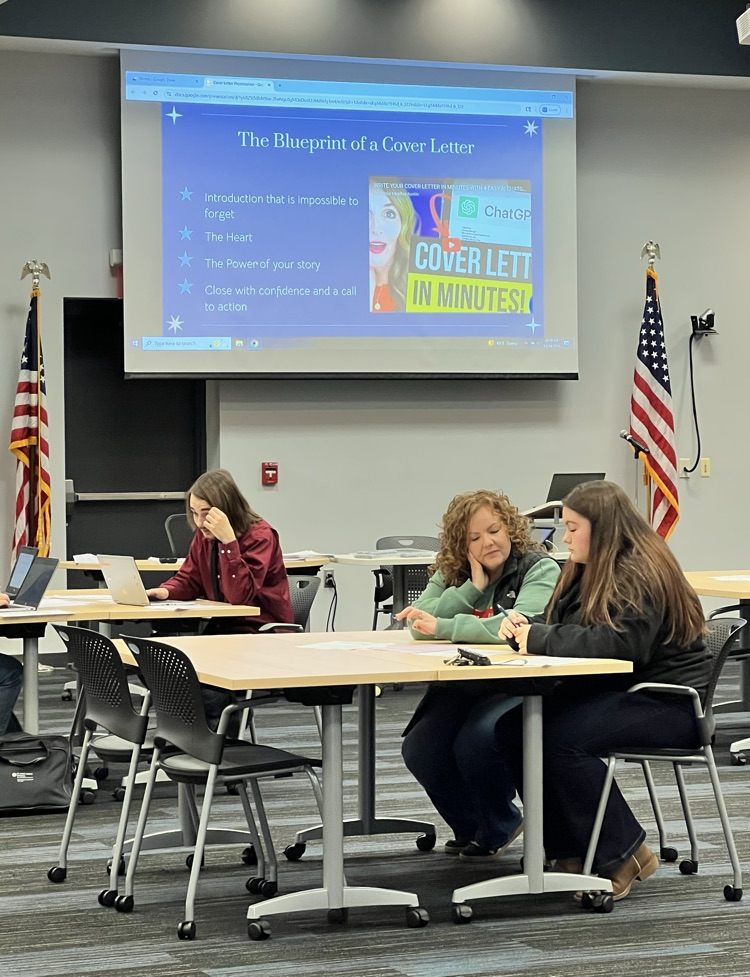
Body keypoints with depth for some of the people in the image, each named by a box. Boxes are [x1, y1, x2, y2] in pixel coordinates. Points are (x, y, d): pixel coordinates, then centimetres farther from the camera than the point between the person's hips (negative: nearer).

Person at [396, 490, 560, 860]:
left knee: (476, 742, -32)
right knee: (419, 749, -18)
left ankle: (497, 829, 0)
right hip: (463, 688, 6)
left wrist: (442, 627, -29)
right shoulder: (451, 574, 9)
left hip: (522, 688, -5)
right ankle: (470, 828, 12)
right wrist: (473, 587, -13)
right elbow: (418, 624, -6)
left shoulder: (540, 569, -9)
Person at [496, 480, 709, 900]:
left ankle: (625, 855, -15)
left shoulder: (642, 574, -17)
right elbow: (565, 631, 21)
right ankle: (572, 849, -5)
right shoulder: (590, 570, 14)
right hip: (613, 689, 10)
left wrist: (539, 638, -23)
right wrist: (526, 626, -2)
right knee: (512, 727, -10)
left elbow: (617, 641, -30)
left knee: (562, 738, -30)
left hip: (670, 701, -10)